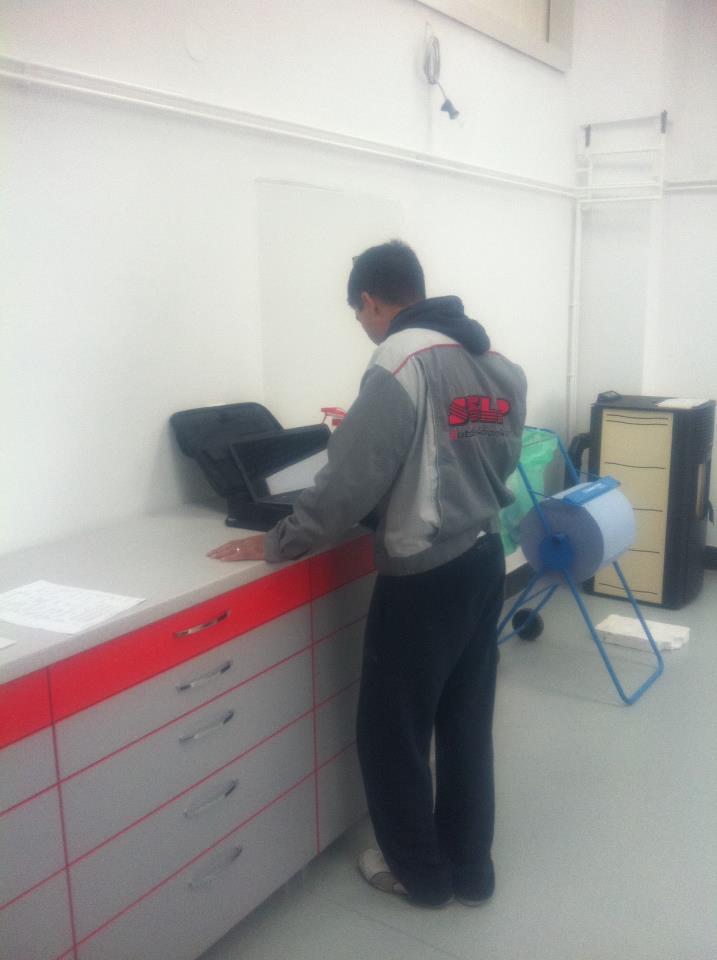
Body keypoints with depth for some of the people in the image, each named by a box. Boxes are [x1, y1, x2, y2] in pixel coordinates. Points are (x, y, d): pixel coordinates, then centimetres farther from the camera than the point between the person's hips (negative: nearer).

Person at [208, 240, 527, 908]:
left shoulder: (399, 364, -17)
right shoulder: (500, 365, 7)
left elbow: (351, 480, -20)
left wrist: (276, 544, -9)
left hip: (423, 578, -8)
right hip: (484, 561, 8)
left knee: (393, 734, 11)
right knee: (466, 726, 19)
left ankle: (421, 874, 29)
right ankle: (470, 869, 34)